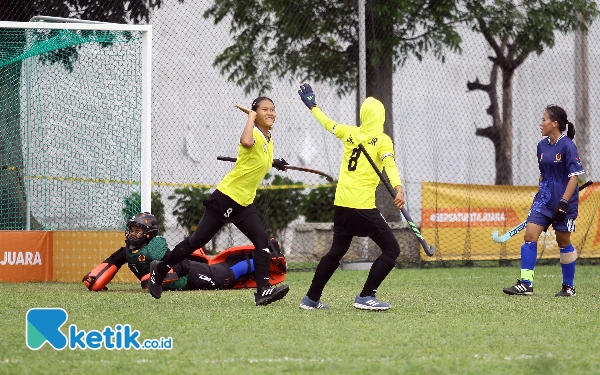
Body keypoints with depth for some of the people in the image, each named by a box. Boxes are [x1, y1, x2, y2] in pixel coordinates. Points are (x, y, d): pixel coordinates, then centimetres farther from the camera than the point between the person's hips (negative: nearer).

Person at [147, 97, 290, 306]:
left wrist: (274, 163, 17)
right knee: (198, 240, -3)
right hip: (226, 197, -8)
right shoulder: (254, 134, -15)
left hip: (244, 203, 8)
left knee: (262, 240, -9)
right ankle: (160, 269, 14)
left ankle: (263, 290, -13)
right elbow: (246, 142, -42)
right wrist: (251, 116, -28)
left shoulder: (269, 140, 12)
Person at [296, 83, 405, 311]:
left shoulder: (350, 133, 10)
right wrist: (398, 189, -36)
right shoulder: (382, 140, -4)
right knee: (392, 249, -1)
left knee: (336, 252, 20)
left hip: (341, 204, 7)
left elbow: (328, 124, 27)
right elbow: (390, 165, -21)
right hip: (363, 206, -7)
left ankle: (311, 298, 23)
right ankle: (365, 297, -8)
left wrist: (313, 107, 45)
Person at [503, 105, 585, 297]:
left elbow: (574, 176, -16)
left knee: (563, 241, 3)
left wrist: (564, 202, -21)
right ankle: (526, 284, -7)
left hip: (564, 201, -6)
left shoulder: (567, 146, -13)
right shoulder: (542, 146, 8)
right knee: (530, 235, -6)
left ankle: (569, 287, 17)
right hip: (544, 198, 6)